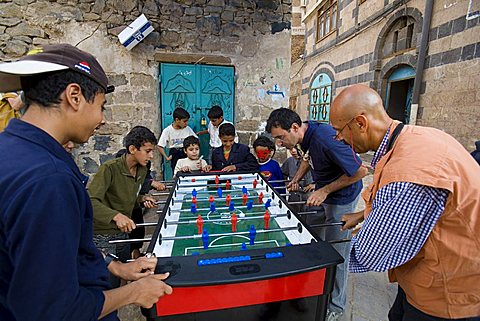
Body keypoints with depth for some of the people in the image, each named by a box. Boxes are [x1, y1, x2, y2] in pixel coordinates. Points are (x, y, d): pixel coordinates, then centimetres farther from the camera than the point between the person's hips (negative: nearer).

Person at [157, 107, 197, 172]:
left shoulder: (187, 129, -2)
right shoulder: (167, 130, -9)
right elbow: (160, 146, -8)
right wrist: (166, 158, -13)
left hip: (186, 153, 2)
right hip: (174, 154, -2)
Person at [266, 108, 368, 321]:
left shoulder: (325, 139, -33)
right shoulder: (306, 134, -7)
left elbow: (360, 171, -27)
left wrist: (325, 191, -23)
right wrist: (297, 179, 4)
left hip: (341, 198, -8)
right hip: (322, 194, 9)